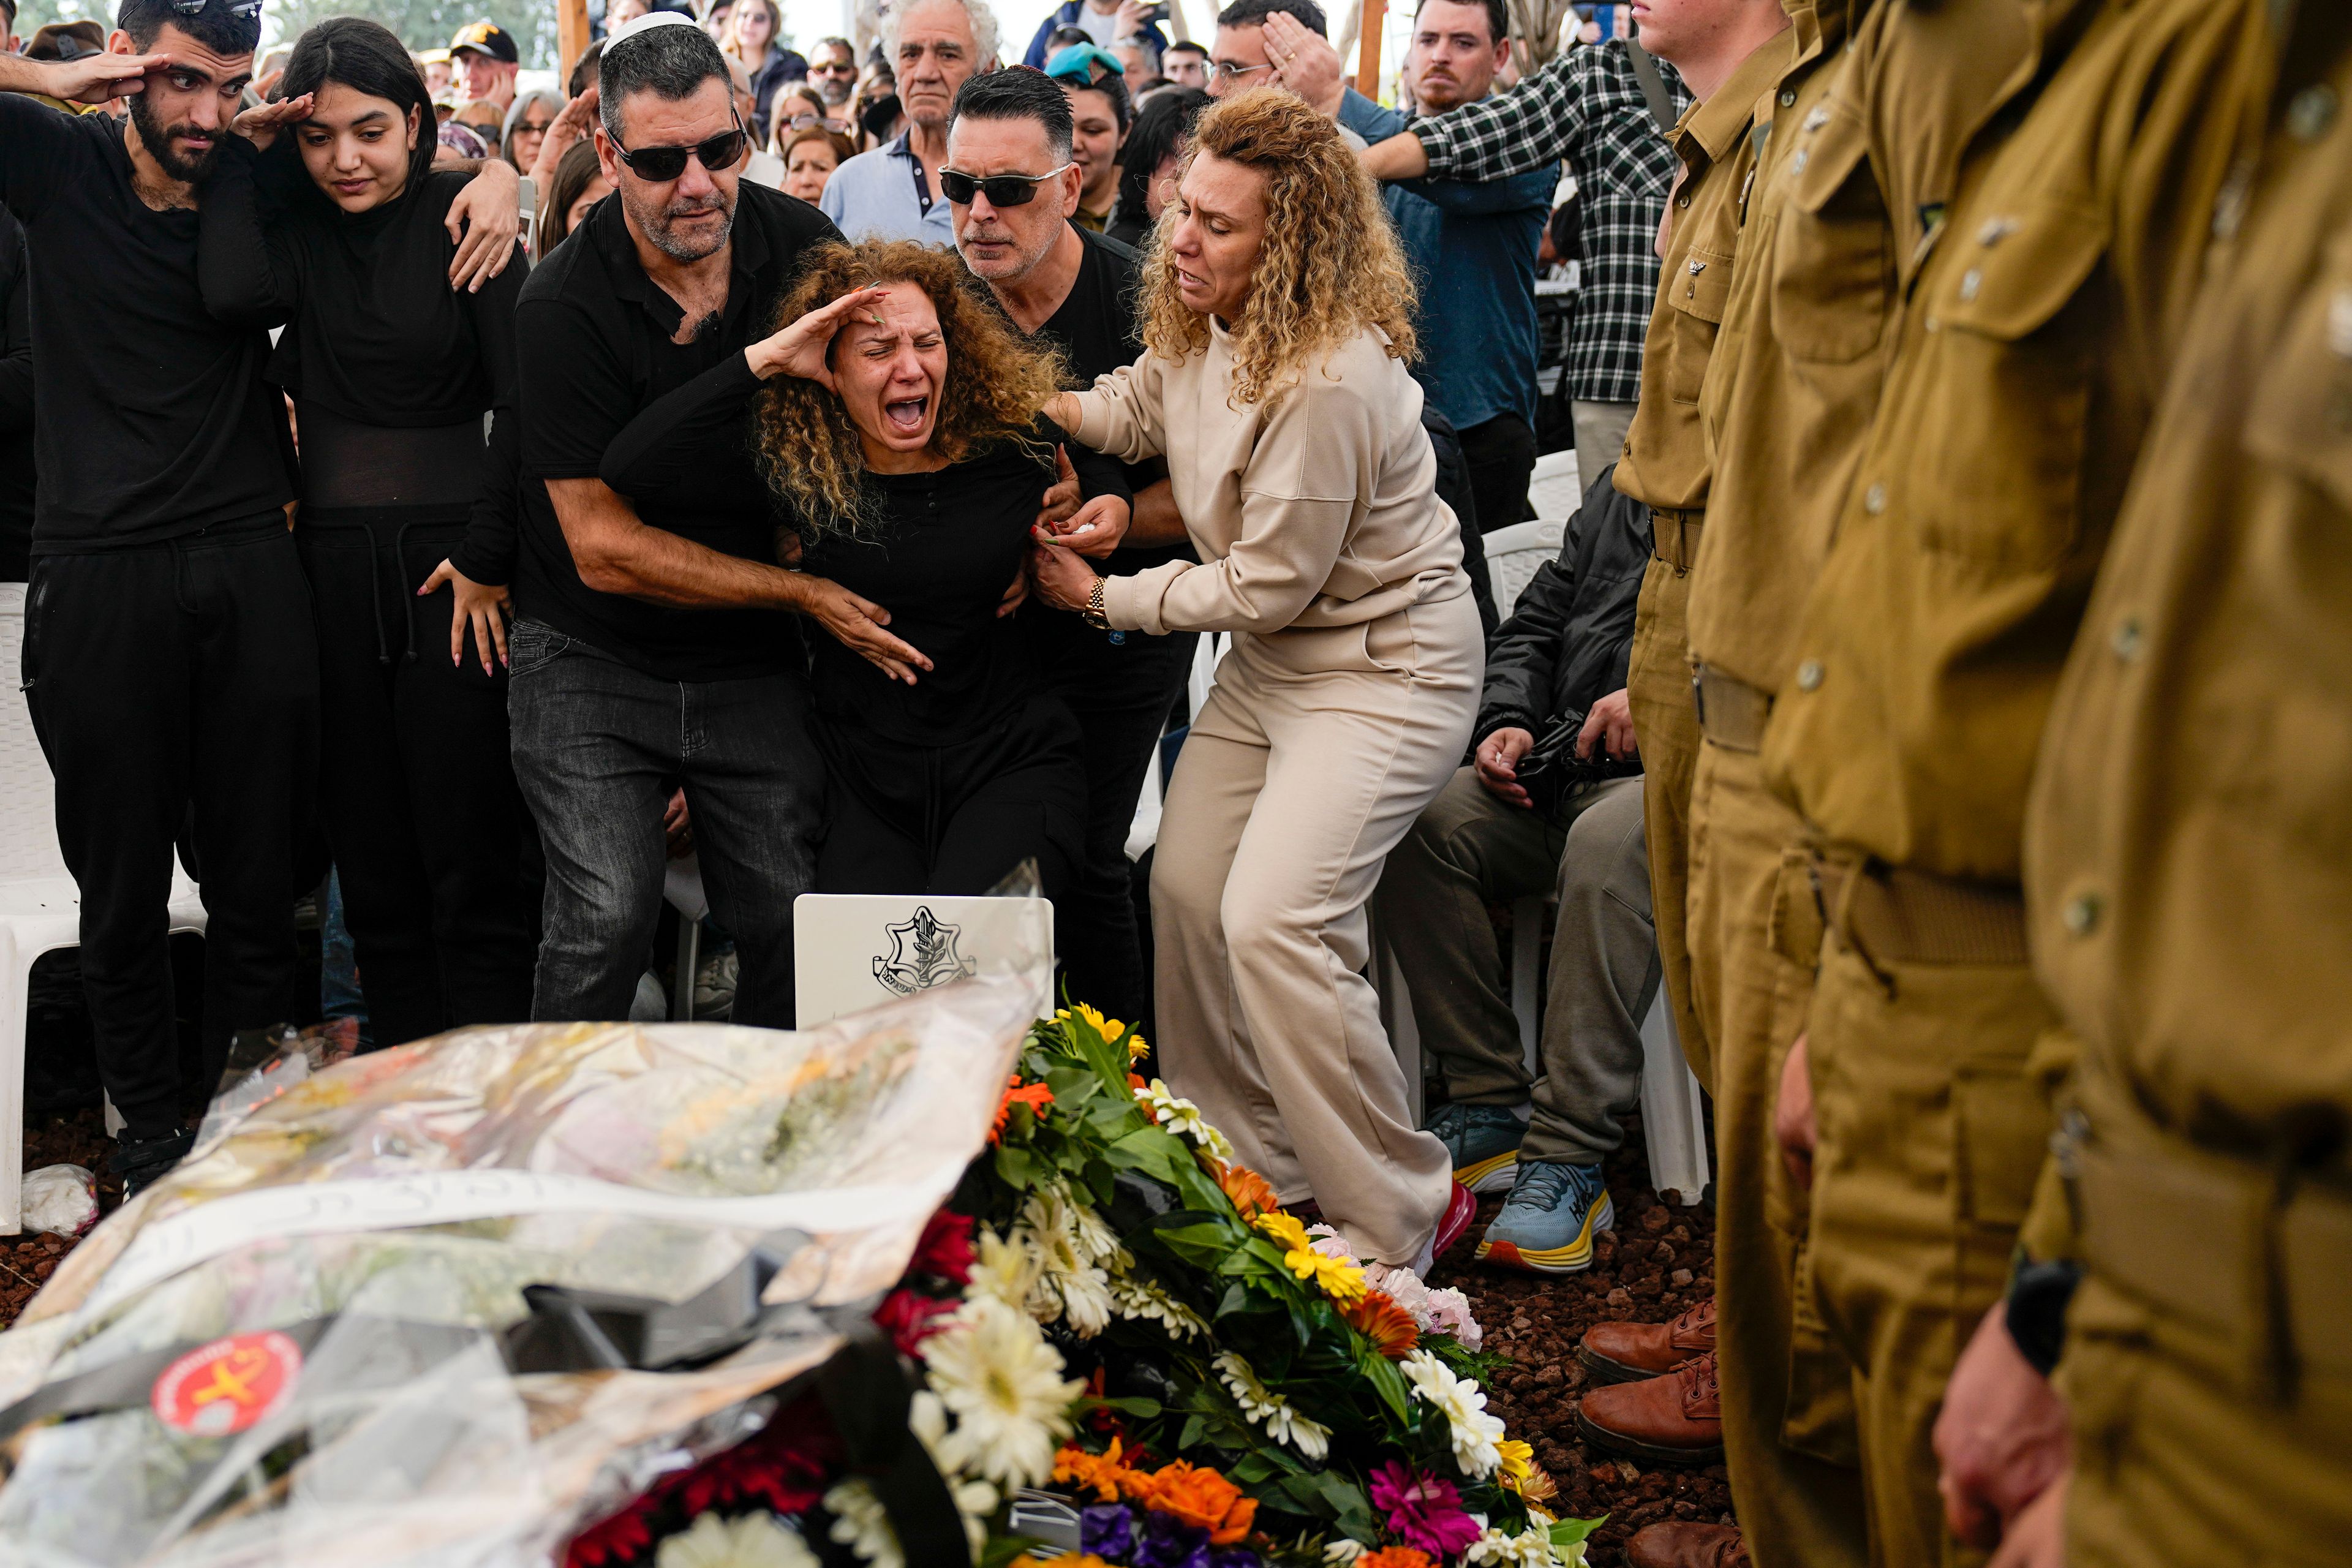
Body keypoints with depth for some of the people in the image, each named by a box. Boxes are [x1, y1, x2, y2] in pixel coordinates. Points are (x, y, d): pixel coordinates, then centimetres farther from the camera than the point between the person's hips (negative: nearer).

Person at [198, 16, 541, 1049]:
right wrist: (244, 151, -5)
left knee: (471, 857, -5)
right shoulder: (291, 226, 8)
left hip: (449, 560, -4)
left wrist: (488, 555, -10)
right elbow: (233, 294, -14)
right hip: (332, 563, 4)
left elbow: (521, 399, -7)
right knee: (372, 862, 8)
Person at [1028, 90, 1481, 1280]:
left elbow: (1265, 585, -22)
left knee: (1273, 921, -20)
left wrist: (1103, 598, -10)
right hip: (1273, 661, 10)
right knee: (1185, 889, 8)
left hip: (1385, 665, -10)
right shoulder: (1202, 326, 0)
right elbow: (1131, 413, 20)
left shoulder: (1331, 382, -28)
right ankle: (1246, 1164, 26)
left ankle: (1398, 1221, -4)